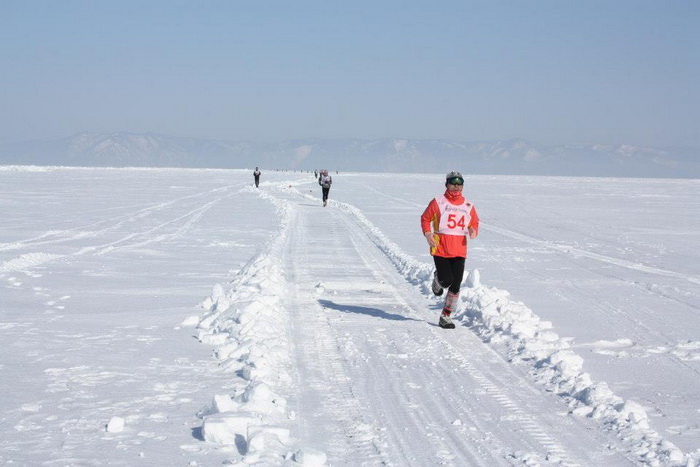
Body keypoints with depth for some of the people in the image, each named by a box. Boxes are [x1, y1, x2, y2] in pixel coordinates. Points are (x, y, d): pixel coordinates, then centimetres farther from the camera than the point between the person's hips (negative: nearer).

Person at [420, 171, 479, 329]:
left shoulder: (468, 206, 9)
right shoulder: (438, 202, -1)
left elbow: (475, 223, 20)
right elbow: (425, 218, 6)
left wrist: (473, 231, -3)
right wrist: (427, 233, -12)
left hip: (459, 251, 3)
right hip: (440, 249, -3)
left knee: (455, 285, -2)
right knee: (446, 280, -11)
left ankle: (446, 316, 11)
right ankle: (438, 279, 28)